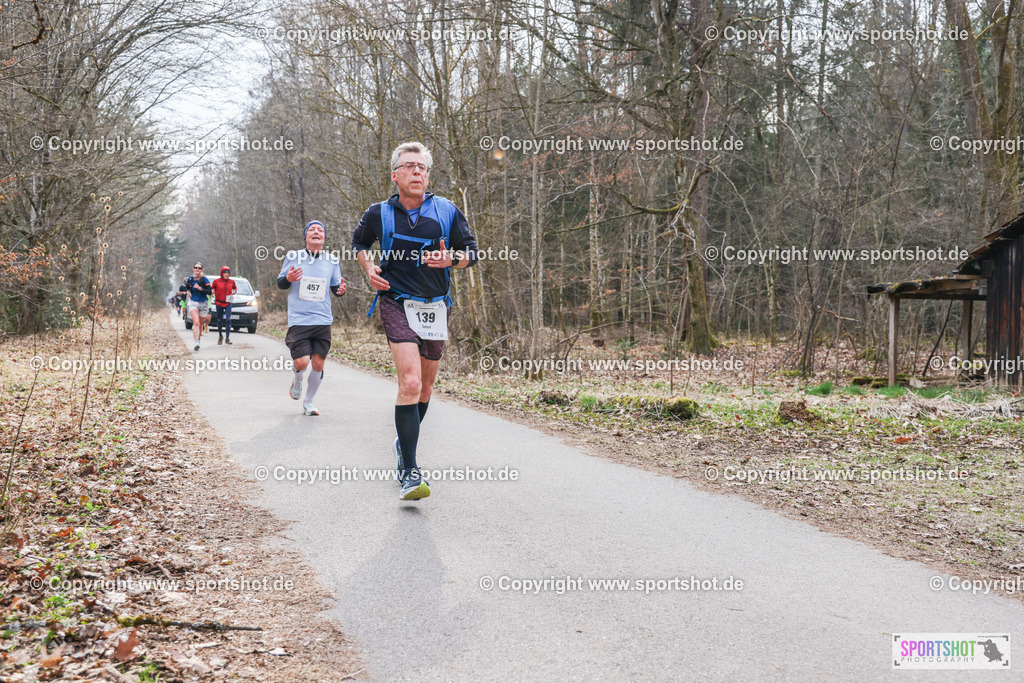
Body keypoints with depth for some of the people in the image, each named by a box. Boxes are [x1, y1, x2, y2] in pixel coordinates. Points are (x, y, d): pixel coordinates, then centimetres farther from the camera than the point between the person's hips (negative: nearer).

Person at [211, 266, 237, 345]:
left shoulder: (232, 281, 1)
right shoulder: (216, 281, -3)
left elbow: (235, 288, 20)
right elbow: (213, 288, 13)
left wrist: (234, 291, 0)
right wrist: (213, 291, -8)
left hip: (228, 303, 0)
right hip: (219, 303, 0)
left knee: (228, 319, -15)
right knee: (219, 321, 8)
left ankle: (227, 338, -11)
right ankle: (220, 336, 30)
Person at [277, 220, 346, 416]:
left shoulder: (332, 261, 8)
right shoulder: (293, 257, 2)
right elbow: (280, 283, 8)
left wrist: (340, 290, -7)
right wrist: (288, 278, -15)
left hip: (323, 320, 3)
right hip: (298, 319, -2)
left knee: (318, 364, 2)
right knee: (301, 362, -14)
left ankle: (308, 401, 23)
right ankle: (297, 381, 23)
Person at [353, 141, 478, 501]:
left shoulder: (447, 211, 1)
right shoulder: (379, 214, 0)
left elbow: (471, 251, 8)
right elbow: (359, 243, 20)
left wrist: (451, 259, -14)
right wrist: (369, 269, 1)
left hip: (436, 307, 3)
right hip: (397, 304, -3)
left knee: (425, 385, 14)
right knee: (410, 383, -19)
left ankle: (405, 442, 42)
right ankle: (409, 472, -17)